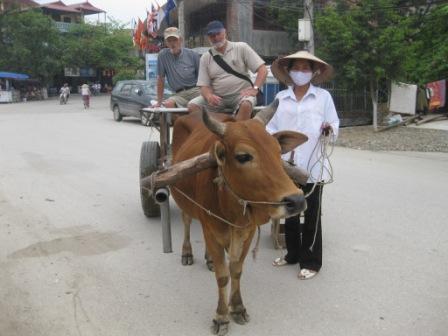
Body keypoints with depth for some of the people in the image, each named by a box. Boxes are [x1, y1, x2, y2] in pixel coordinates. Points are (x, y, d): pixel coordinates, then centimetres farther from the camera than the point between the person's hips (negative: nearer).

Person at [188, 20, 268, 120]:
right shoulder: (205, 58, 11)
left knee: (246, 105, -37)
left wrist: (255, 89, -17)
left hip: (241, 95, -2)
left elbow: (262, 70, 0)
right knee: (192, 106, -20)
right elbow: (204, 85, 5)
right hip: (217, 98, 3)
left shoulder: (241, 48, 5)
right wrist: (209, 96, -19)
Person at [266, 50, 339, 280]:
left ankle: (311, 262, 18)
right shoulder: (280, 98, 7)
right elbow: (272, 127, 7)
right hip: (286, 164, 3)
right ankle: (293, 254, 33)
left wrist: (329, 130, -20)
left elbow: (334, 126, 1)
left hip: (313, 166, -3)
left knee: (312, 215, 5)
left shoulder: (323, 97, 2)